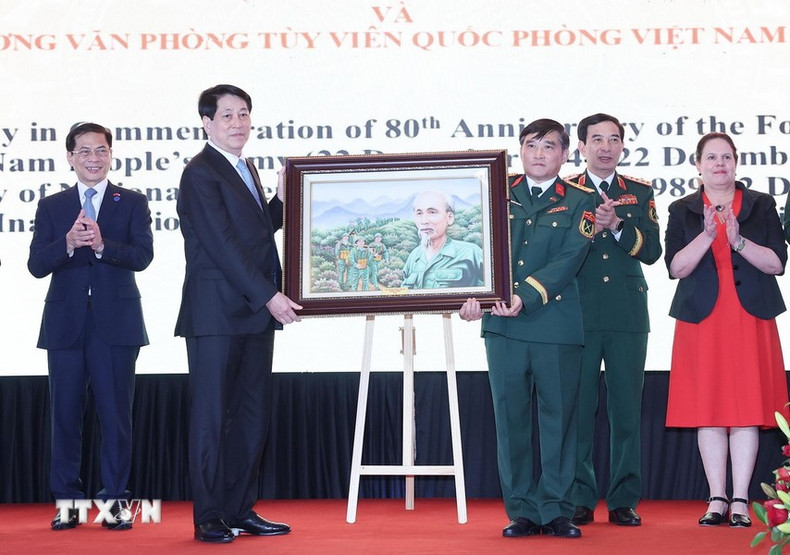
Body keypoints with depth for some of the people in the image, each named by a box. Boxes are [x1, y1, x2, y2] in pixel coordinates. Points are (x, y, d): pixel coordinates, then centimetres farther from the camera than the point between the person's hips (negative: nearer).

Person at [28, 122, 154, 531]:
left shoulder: (133, 203, 7)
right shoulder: (51, 207, 10)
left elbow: (142, 256, -7)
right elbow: (36, 265, -1)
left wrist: (102, 244, -24)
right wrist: (68, 243, -21)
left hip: (116, 323, -1)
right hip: (66, 323, 2)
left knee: (116, 414, 1)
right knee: (65, 413, 4)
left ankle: (115, 499, 8)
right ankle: (67, 500, 12)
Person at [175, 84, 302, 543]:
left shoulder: (247, 170, 18)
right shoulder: (201, 174, -9)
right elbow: (223, 244, -16)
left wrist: (283, 195, 7)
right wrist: (269, 295, -18)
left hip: (255, 315, 8)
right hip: (216, 316, -8)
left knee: (253, 415, 10)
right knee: (212, 416, -1)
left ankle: (241, 510, 17)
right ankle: (209, 517, 5)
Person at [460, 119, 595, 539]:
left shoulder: (579, 202, 5)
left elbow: (569, 259, -8)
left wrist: (526, 298, -20)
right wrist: (474, 295, -15)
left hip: (558, 324, -2)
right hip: (502, 324, 2)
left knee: (558, 417, 2)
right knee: (510, 417, 3)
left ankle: (556, 511, 9)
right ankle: (521, 511, 10)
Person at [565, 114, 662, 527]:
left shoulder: (640, 193, 13)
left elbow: (651, 251, 3)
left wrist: (616, 225, -11)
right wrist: (590, 226, -14)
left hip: (628, 316, 1)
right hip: (578, 316, -1)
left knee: (626, 408, 1)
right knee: (577, 408, -1)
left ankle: (624, 500, 7)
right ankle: (580, 499, 7)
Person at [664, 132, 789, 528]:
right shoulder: (682, 211, 8)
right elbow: (676, 267, -3)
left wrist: (739, 241, -15)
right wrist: (707, 236, -17)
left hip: (750, 319, 0)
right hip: (702, 320, 0)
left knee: (746, 408, -2)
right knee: (708, 408, 0)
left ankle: (740, 500, 2)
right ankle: (717, 499, 6)